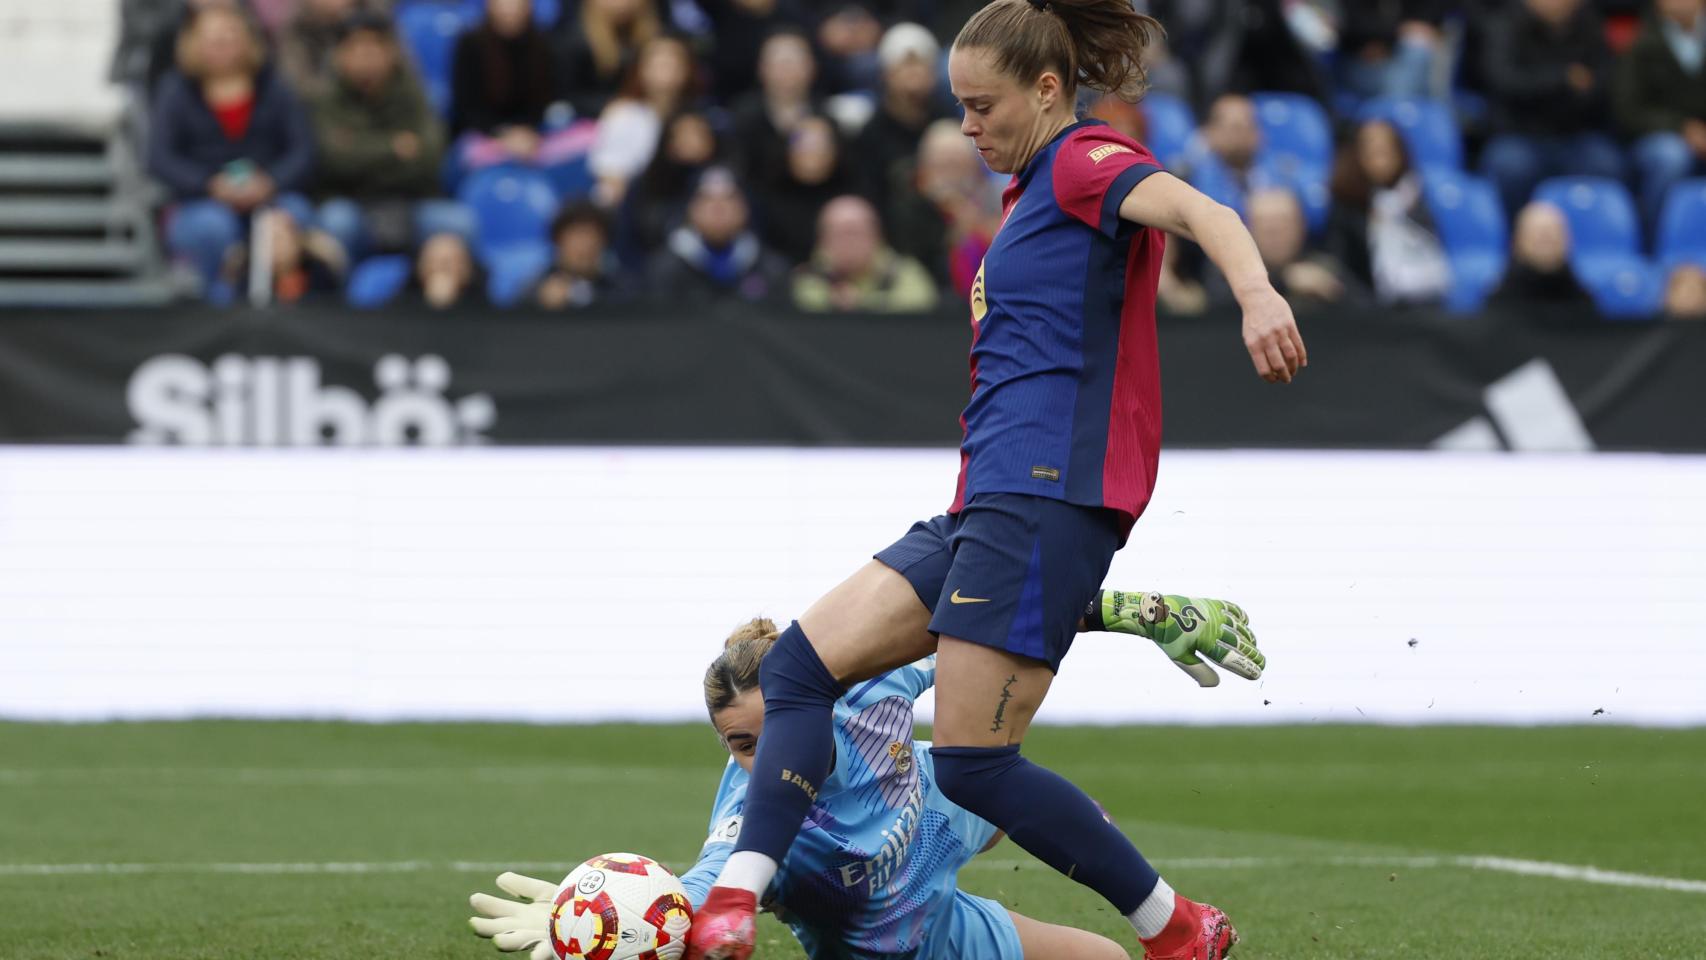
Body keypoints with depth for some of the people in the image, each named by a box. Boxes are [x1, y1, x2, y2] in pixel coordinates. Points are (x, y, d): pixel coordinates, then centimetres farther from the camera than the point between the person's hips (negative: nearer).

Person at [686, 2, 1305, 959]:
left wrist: (1256, 292, -46)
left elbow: (1200, 209, -25)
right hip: (986, 506, 10)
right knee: (802, 663, 0)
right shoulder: (1034, 194, 25)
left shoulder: (1086, 161, -4)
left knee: (973, 764, -12)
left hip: (1048, 491, -10)